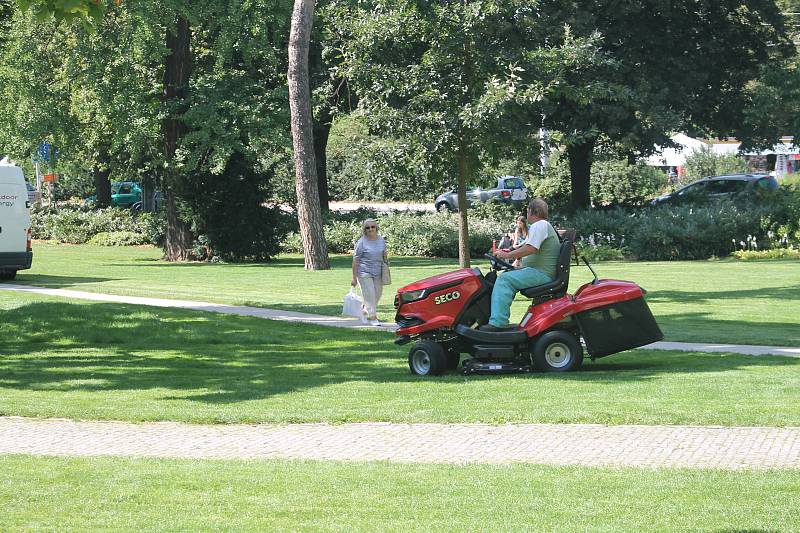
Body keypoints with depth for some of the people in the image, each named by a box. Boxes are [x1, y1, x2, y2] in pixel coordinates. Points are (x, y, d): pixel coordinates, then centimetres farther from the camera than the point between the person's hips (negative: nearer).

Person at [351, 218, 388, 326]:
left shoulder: (381, 240, 8)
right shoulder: (361, 242, -8)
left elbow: (384, 254, 24)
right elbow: (355, 260, -7)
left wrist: (385, 255, -3)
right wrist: (354, 278, -9)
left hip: (378, 273, 5)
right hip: (365, 273, -5)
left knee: (377, 295, 10)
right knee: (370, 296, -7)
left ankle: (365, 312, 31)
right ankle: (373, 317, 0)